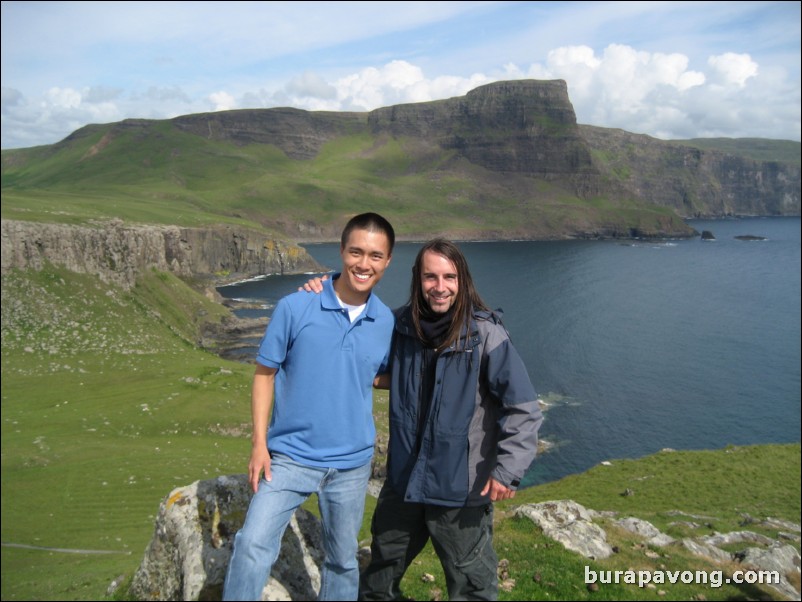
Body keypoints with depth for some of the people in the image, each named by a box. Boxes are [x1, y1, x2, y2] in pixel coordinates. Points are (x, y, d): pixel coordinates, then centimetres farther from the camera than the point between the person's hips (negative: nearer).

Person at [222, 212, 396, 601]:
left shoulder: (387, 322, -1)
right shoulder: (295, 307, -11)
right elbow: (265, 374, -5)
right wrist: (259, 443, -9)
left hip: (352, 463, 3)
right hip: (290, 456, -3)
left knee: (342, 559, 17)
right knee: (252, 545, -17)